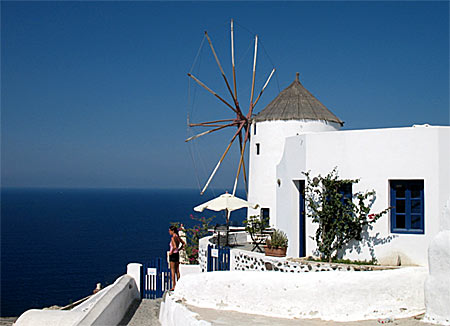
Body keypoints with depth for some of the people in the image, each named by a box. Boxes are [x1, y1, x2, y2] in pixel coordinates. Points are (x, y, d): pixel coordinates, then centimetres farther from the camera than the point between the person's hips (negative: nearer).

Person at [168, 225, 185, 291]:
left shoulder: (173, 238, -18)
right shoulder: (178, 237, 7)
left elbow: (175, 246, -31)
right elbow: (184, 243, 20)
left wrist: (171, 252, -16)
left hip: (173, 255, -8)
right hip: (177, 254, 8)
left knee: (172, 271, -2)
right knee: (177, 271, 12)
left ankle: (173, 286, -1)